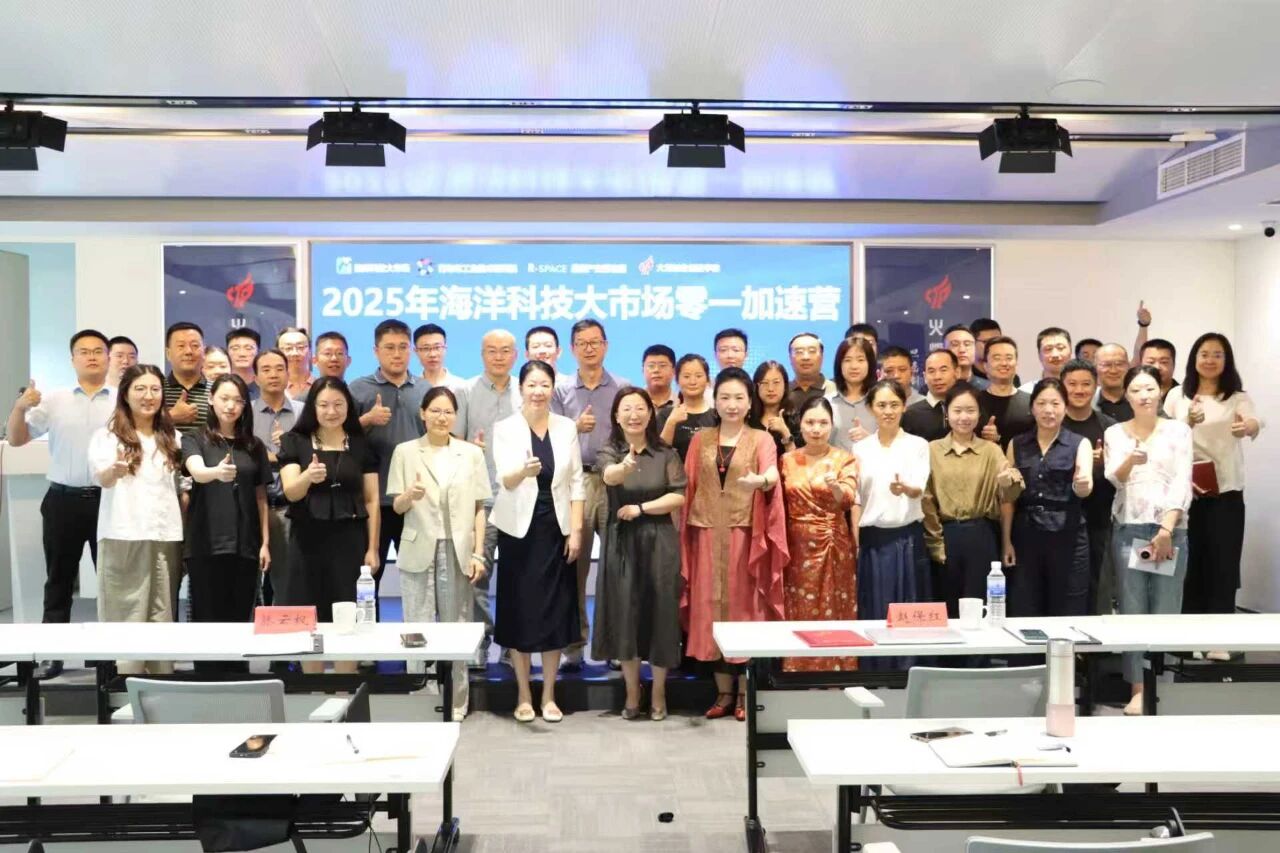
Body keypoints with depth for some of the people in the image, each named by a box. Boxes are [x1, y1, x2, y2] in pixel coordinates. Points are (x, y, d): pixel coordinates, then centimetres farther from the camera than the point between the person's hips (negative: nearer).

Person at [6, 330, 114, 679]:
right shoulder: (53, 400, 6)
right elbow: (16, 440, 4)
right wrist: (20, 407, -13)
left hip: (109, 500, -1)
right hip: (63, 500, 1)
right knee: (59, 580, 9)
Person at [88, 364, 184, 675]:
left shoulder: (171, 438, 14)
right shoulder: (108, 434, 1)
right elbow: (100, 478, -17)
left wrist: (186, 533, 7)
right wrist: (115, 470, -40)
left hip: (165, 537, 4)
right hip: (124, 537, -3)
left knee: (162, 616, 5)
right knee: (126, 616, -3)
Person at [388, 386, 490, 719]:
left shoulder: (472, 453, 6)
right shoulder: (405, 452, 4)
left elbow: (479, 508, 5)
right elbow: (396, 507, 3)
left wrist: (478, 554, -2)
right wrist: (410, 495, -20)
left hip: (458, 551, 1)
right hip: (418, 551, 0)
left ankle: (455, 704, 15)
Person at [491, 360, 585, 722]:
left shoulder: (567, 427, 4)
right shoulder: (505, 428, -3)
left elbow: (576, 481, 4)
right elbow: (505, 480, -16)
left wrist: (576, 530, -4)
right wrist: (524, 471, -38)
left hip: (556, 530, 2)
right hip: (519, 530, -2)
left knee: (555, 613, 5)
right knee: (520, 612, 3)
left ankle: (549, 695, 18)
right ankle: (523, 695, 17)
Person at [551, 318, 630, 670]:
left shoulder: (623, 388, 10)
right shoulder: (562, 390, 12)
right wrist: (576, 427, -11)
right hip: (573, 482, 1)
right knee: (573, 565, 0)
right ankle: (574, 644, 6)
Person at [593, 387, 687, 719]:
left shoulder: (666, 453, 2)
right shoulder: (609, 452, -1)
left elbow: (679, 496, -6)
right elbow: (610, 477, -25)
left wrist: (641, 508, -14)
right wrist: (627, 466, -48)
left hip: (659, 542, 0)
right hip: (621, 543, 0)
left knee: (659, 613, 3)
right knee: (624, 615, 4)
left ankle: (658, 692, 19)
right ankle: (632, 692, 20)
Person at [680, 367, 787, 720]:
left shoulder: (761, 439, 2)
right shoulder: (700, 440, 11)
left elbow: (772, 474, -17)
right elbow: (689, 487, 8)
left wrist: (761, 480, -39)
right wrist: (684, 532, -2)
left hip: (746, 534, -2)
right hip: (708, 535, 3)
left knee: (745, 607, 0)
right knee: (712, 609, 4)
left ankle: (746, 693, 9)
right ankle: (724, 692, 13)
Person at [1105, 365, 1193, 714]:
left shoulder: (1178, 430, 4)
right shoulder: (1115, 433, 6)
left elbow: (1182, 482, -3)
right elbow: (1114, 478, -8)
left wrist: (1167, 530, -13)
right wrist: (1130, 460, -31)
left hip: (1171, 529, -1)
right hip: (1128, 530, 1)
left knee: (1167, 612, 1)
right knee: (1132, 611, 3)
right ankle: (1137, 691, 9)